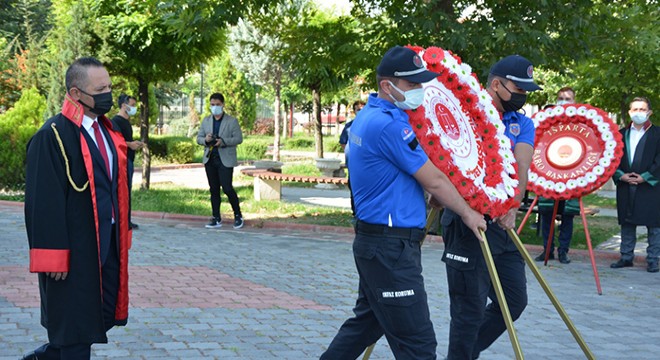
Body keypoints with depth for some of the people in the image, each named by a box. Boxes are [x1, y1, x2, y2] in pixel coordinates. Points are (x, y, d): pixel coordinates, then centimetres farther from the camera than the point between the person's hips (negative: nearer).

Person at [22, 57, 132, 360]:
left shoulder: (107, 131, 10)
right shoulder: (53, 135, -15)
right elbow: (43, 201, -18)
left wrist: (122, 231, 15)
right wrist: (54, 255, -19)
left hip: (108, 242, 8)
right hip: (75, 249, -8)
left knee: (106, 316, 13)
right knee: (74, 331, 2)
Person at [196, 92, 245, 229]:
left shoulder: (232, 121, -1)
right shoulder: (206, 121, 13)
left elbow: (238, 138, -6)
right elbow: (199, 138, 13)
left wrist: (222, 141, -19)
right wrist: (205, 140, -10)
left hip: (225, 160, -5)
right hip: (210, 160, 5)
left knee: (227, 188, -9)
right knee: (214, 189, 7)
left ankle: (238, 216, 7)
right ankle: (216, 219, 13)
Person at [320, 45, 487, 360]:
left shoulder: (367, 116, 12)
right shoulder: (389, 124, -20)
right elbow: (434, 181, -14)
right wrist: (468, 214, 0)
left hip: (374, 243, 10)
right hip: (391, 248, -10)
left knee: (367, 322, 22)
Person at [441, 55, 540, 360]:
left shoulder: (522, 125, 9)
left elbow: (521, 166, -9)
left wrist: (512, 207, -26)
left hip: (501, 224, 6)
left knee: (514, 300, 11)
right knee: (470, 309, -2)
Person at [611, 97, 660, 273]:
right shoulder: (621, 134, 13)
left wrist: (645, 177, -12)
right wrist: (620, 175, -6)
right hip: (625, 187, 4)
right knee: (627, 224, 9)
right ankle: (626, 257, 18)